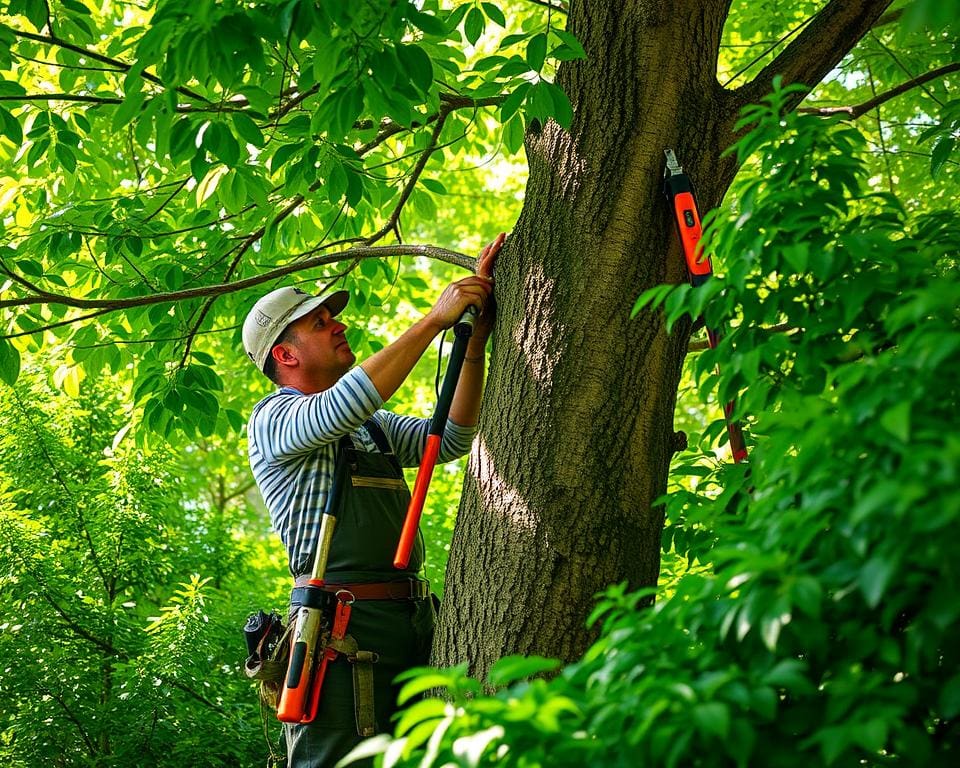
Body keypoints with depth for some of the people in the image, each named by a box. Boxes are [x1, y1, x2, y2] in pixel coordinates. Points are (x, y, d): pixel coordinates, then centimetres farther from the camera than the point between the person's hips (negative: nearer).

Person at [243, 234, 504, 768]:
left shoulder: (374, 425, 24)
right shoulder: (272, 419, 1)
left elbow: (451, 439, 11)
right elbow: (342, 406, -18)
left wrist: (475, 335, 2)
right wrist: (435, 320, -15)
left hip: (410, 623, 7)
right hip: (341, 623, -7)